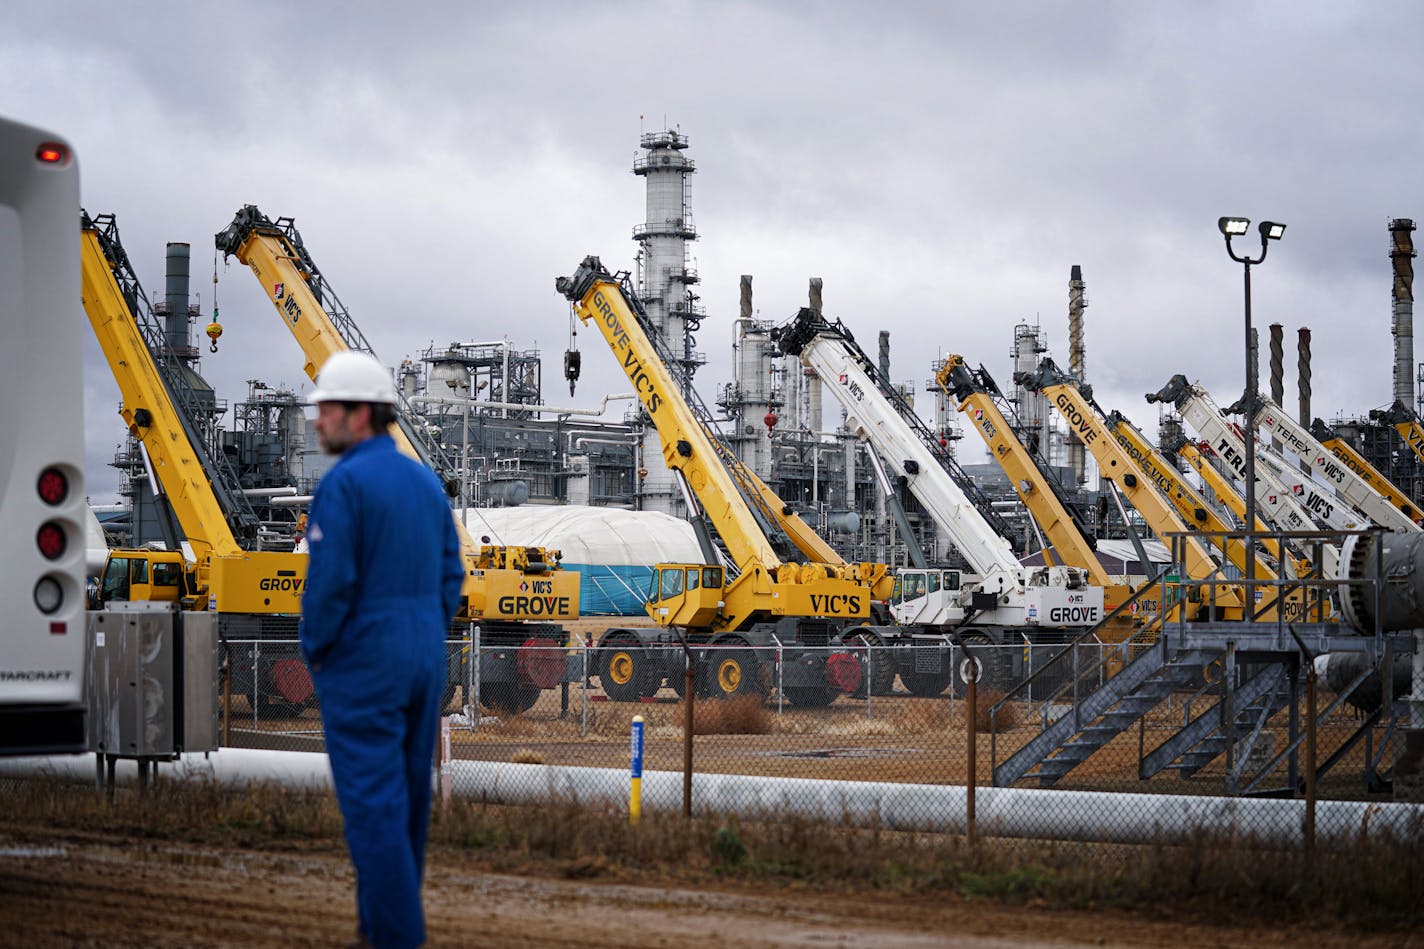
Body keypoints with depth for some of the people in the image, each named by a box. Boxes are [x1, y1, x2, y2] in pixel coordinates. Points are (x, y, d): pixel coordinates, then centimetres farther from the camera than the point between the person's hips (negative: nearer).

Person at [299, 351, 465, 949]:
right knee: (404, 795, 14)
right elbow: (450, 577, 11)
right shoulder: (426, 482, 9)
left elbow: (330, 582, -20)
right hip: (420, 662, 8)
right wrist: (422, 647, 15)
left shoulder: (341, 484, -15)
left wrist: (315, 653, -5)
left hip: (360, 667, -8)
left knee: (372, 802, -4)